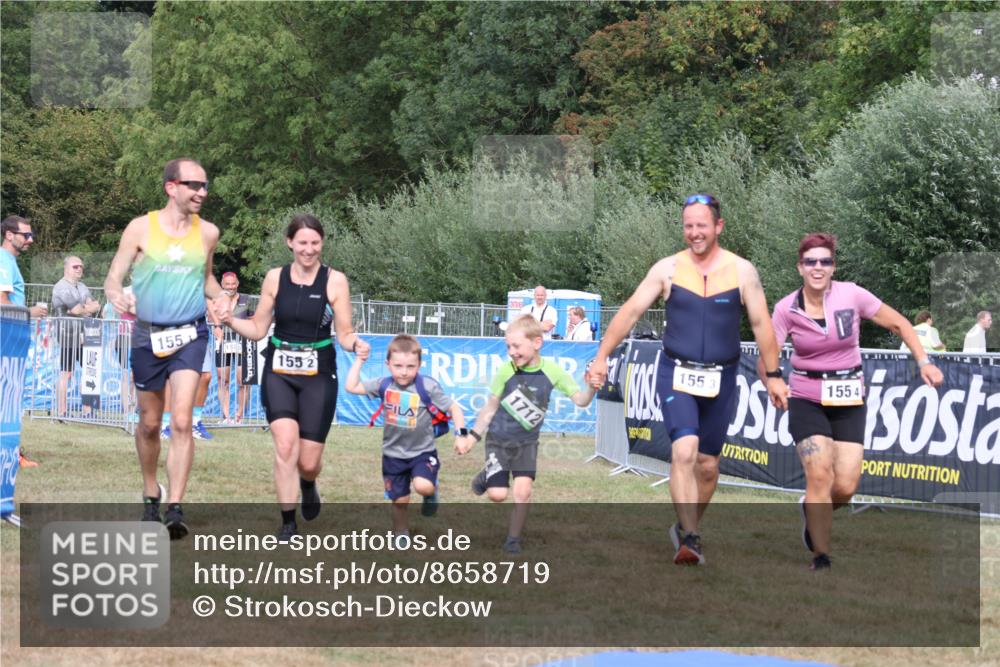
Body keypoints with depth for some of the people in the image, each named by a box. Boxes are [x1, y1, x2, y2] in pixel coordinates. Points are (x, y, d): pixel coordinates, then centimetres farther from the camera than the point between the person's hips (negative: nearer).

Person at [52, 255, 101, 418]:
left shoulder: (82, 287, 19)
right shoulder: (61, 287, -8)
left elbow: (96, 307, 7)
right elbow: (77, 309, -17)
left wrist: (83, 308, -11)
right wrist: (89, 308, 1)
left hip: (86, 335, 8)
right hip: (68, 336, -8)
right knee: (66, 374, -5)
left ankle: (87, 411, 11)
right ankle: (61, 412, -2)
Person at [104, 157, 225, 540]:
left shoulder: (208, 233, 2)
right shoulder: (141, 228, -5)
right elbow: (113, 279, -5)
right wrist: (118, 297, -27)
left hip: (190, 335, 0)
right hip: (148, 336, 0)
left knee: (181, 422, -16)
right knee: (149, 424, 13)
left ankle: (175, 509, -17)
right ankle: (151, 495, 35)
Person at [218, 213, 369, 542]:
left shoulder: (335, 281, -4)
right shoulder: (275, 278, 2)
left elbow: (344, 334, -1)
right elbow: (258, 329, 7)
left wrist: (355, 343, -23)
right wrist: (231, 321, -10)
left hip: (318, 375, -1)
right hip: (279, 373, 1)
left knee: (308, 462, 2)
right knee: (285, 446, -18)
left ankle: (308, 485, 40)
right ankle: (288, 522, -5)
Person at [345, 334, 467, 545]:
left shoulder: (427, 387, -16)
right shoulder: (384, 385, -5)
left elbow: (453, 408, -10)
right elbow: (351, 386, 0)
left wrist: (461, 433, -22)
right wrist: (359, 360, -2)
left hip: (422, 451, -3)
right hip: (393, 454, 3)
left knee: (423, 486, -28)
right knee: (399, 499, 9)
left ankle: (431, 493, 8)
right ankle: (401, 532, 34)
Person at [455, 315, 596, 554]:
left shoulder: (551, 371, -13)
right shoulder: (507, 370, -14)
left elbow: (580, 400, -15)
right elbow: (491, 406, -1)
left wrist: (592, 387, -36)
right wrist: (472, 436, 1)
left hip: (526, 442, 1)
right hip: (499, 438, -1)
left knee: (523, 490, -13)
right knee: (498, 495, -9)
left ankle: (513, 539, 7)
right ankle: (486, 476, 27)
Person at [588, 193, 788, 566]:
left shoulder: (742, 271, -1)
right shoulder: (668, 269, -2)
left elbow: (761, 324, 3)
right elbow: (630, 312, -1)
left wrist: (773, 375, 2)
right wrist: (602, 357, -6)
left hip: (720, 380, 2)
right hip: (676, 374, -2)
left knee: (707, 464, 9)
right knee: (684, 451, -21)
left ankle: (687, 530, 30)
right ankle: (688, 538, -23)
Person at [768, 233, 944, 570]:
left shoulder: (852, 295, -8)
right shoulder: (787, 309, -9)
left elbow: (899, 324, 2)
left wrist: (924, 361, -5)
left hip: (849, 402, 1)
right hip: (807, 400, -1)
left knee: (845, 488, -6)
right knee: (820, 474, -17)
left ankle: (812, 510, 30)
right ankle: (821, 557, -5)